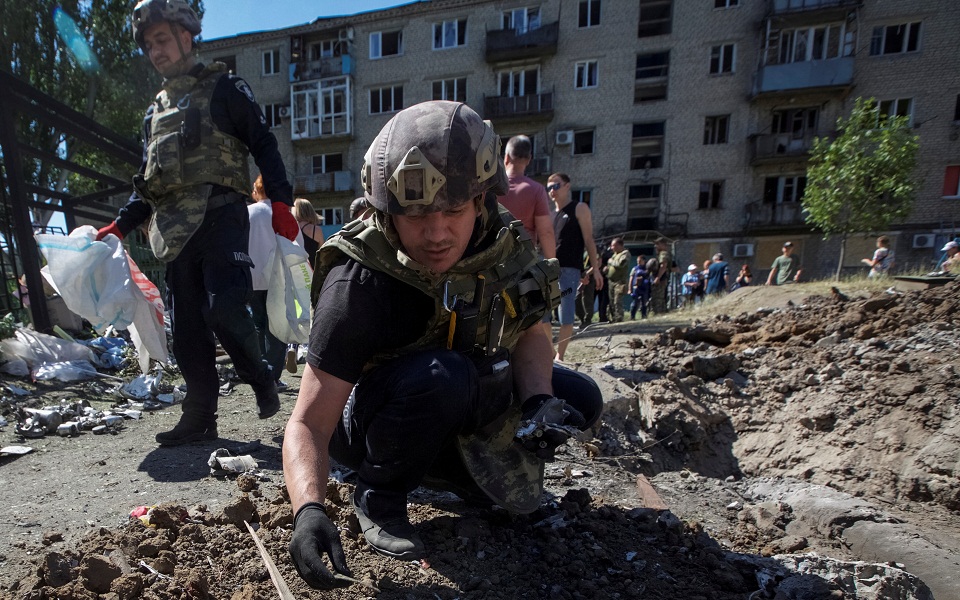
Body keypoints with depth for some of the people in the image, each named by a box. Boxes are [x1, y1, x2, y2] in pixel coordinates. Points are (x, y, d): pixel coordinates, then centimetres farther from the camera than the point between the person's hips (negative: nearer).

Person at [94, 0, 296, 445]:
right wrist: (119, 226, 17)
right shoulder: (156, 110, 27)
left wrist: (280, 200, -15)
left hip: (220, 216, -6)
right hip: (175, 228, 7)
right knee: (187, 327, 3)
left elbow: (263, 144, -1)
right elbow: (147, 182, 27)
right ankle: (200, 416, 11)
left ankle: (260, 380, 5)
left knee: (224, 307, -20)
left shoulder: (223, 88, 9)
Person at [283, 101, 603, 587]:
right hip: (365, 418, -5)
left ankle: (441, 468, 9)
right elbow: (309, 424, -29)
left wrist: (538, 400, -20)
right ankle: (378, 497, -8)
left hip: (453, 403, 6)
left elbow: (528, 335, -2)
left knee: (579, 400, -4)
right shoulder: (360, 285, -31)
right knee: (443, 375, -38)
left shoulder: (500, 242, -15)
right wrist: (308, 509, -47)